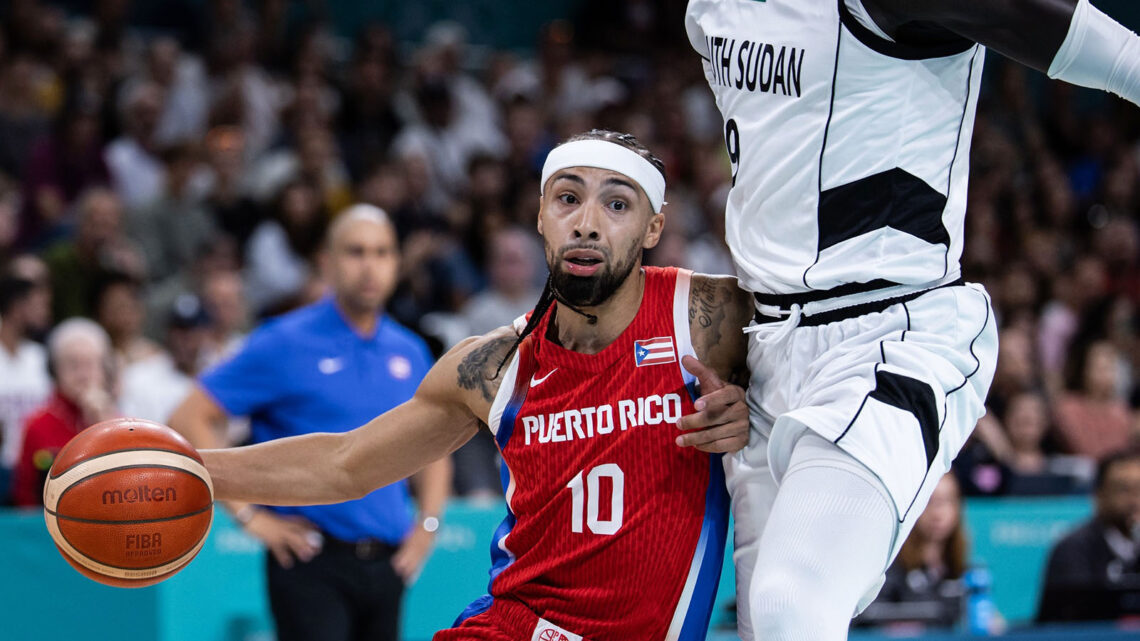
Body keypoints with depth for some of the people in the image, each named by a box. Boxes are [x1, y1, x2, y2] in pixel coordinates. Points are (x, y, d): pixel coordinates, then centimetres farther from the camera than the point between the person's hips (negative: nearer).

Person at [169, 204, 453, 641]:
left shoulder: (409, 354, 12)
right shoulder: (285, 344, -4)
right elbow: (188, 419, -7)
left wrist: (427, 523, 10)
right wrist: (249, 515, -10)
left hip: (385, 566, 6)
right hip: (312, 560, -6)